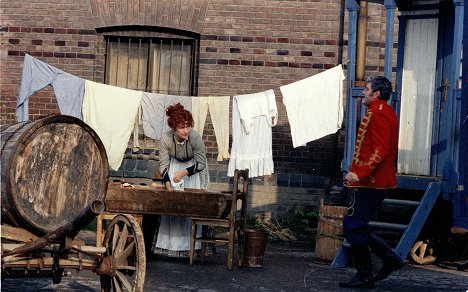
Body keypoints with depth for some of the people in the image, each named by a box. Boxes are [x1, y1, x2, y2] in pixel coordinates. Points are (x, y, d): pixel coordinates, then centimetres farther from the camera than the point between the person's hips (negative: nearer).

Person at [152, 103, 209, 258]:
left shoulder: (195, 138, -31)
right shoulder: (166, 139, -25)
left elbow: (201, 163, -24)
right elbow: (163, 164, -18)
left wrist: (184, 172, -35)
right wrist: (168, 185, -29)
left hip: (193, 167, -2)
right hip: (174, 166, 2)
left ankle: (188, 244, -5)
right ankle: (170, 245, 5)